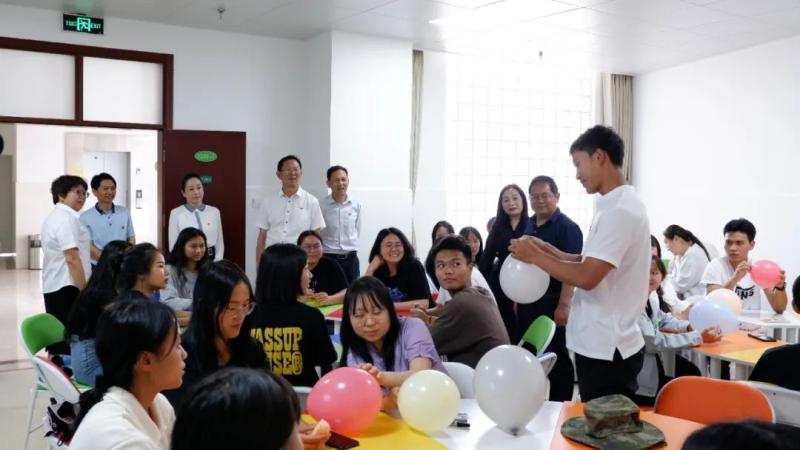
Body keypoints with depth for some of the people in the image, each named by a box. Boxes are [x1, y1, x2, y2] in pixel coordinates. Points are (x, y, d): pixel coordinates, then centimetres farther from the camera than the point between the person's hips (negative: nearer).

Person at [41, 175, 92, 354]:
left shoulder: (53, 216, 18)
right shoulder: (67, 217, -14)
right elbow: (72, 258, -20)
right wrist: (84, 291, -17)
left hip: (53, 286, 10)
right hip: (67, 287, -10)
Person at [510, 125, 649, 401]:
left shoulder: (620, 210, -19)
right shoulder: (614, 206, 12)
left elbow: (586, 277, -24)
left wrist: (534, 256, -13)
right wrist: (549, 251, 4)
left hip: (606, 349, -9)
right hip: (601, 344, 9)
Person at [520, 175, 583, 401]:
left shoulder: (567, 227, -9)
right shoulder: (528, 225, 11)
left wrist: (564, 305, -22)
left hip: (552, 302, -7)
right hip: (527, 301, 7)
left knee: (556, 355, 1)